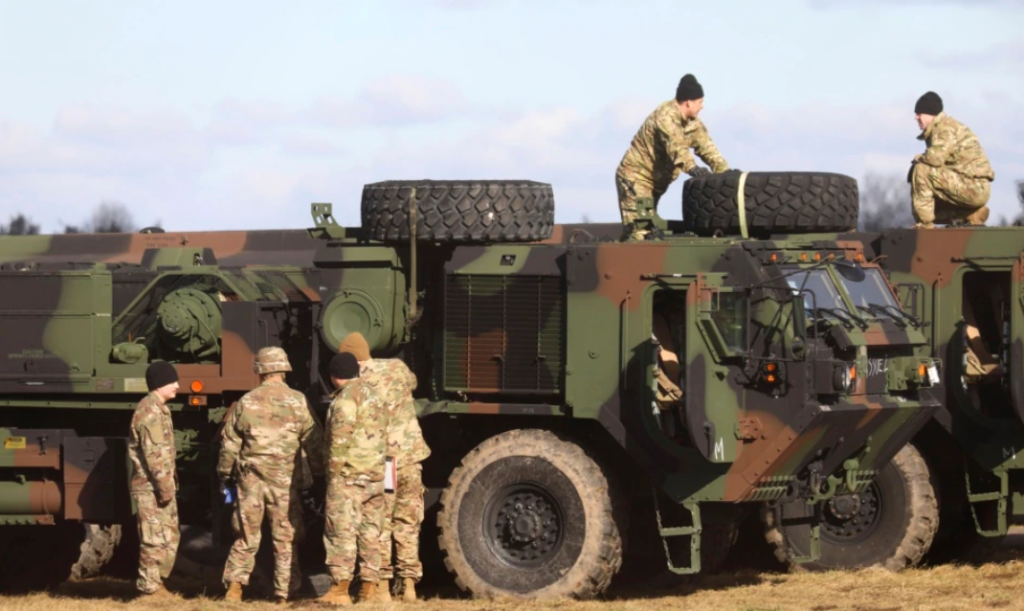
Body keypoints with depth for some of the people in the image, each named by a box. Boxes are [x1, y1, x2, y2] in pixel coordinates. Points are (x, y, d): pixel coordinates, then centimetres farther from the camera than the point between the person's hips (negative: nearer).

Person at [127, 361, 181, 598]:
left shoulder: (159, 409, 16)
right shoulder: (150, 412, -17)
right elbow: (154, 454, -22)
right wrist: (165, 486, -22)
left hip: (162, 486, 10)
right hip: (151, 487, -10)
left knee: (170, 537, 15)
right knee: (156, 539, -7)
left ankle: (155, 583, 21)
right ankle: (149, 588, -1)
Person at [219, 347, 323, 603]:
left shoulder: (246, 402, 0)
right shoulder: (297, 401, -3)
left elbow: (229, 444, 6)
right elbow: (312, 442, 0)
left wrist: (225, 474, 19)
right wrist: (319, 470, 13)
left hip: (251, 479, 1)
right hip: (284, 481, -1)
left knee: (246, 536, 10)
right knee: (285, 538, 7)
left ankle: (235, 583, -3)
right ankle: (283, 593, 6)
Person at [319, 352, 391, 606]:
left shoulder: (346, 397, -10)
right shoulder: (375, 393, 17)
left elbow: (341, 437, -18)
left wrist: (334, 471, -14)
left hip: (349, 473, -9)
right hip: (376, 474, 9)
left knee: (341, 530, -8)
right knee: (370, 531, 12)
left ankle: (340, 588, -11)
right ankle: (369, 587, 13)